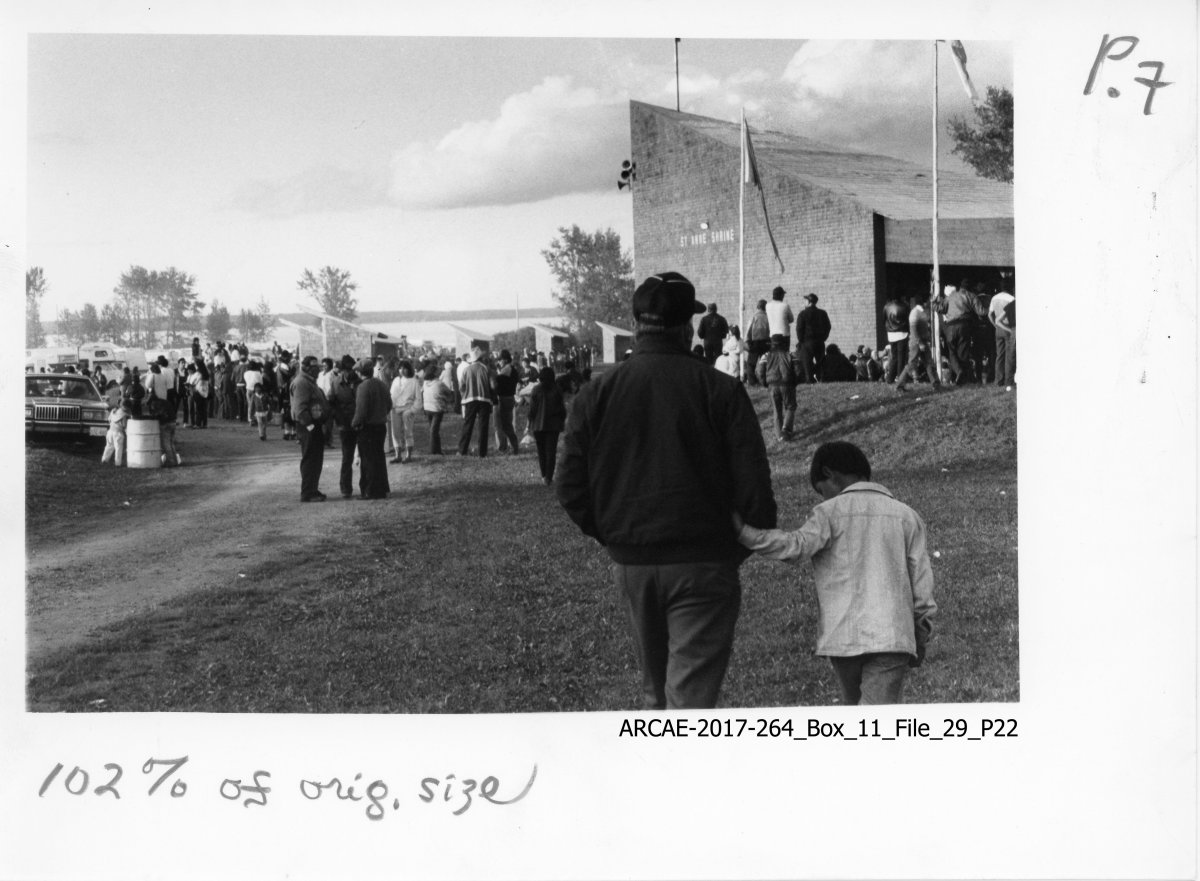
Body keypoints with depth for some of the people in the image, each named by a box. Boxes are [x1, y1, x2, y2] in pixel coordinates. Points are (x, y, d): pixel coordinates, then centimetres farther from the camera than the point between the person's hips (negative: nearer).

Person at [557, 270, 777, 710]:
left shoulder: (596, 393, 1)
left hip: (631, 563, 4)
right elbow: (753, 484, -10)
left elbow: (569, 487, 2)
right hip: (702, 563, -4)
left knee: (656, 685, 22)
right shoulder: (721, 390, -8)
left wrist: (610, 535, 14)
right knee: (692, 690, -2)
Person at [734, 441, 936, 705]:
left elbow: (795, 547, -16)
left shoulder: (830, 512, 2)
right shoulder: (906, 515, 11)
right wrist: (921, 639, 17)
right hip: (892, 635, 1)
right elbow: (921, 580, 10)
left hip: (843, 636, -1)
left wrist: (744, 532, -14)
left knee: (856, 706, 18)